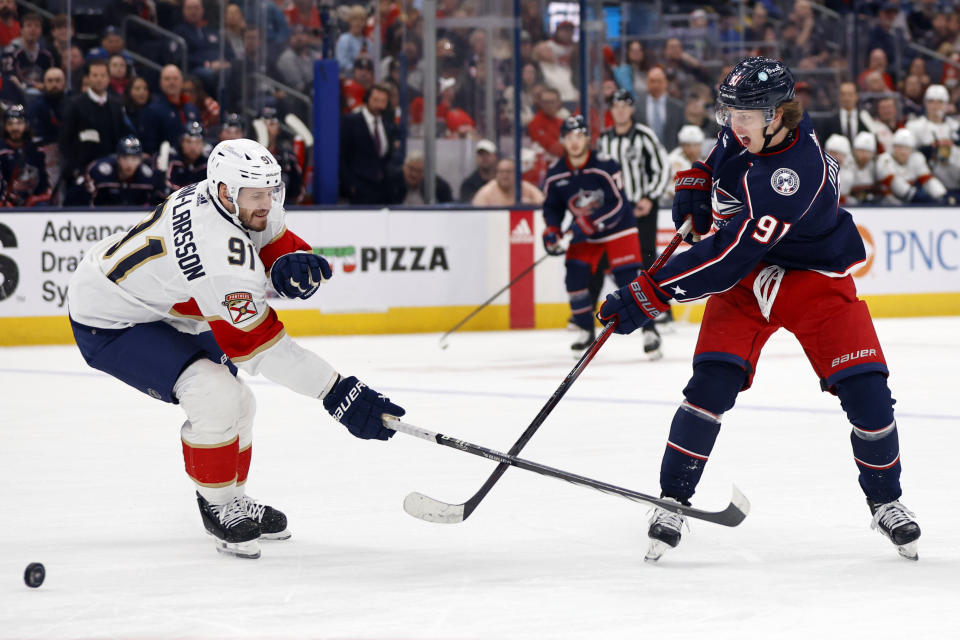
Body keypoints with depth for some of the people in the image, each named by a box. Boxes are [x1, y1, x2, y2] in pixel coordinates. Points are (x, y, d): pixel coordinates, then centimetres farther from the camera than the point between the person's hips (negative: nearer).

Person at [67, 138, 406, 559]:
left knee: (236, 403, 14)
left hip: (158, 311, 10)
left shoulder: (247, 205, -9)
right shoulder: (221, 251, -36)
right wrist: (337, 392, -34)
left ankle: (232, 500, 34)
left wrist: (297, 265, -28)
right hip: (108, 325, -10)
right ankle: (220, 508, -5)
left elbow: (281, 245, 0)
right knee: (215, 396, -25)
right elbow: (258, 344, -34)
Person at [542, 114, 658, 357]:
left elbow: (618, 205, -24)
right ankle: (585, 330, 9)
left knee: (628, 278, -15)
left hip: (617, 230, -4)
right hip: (583, 236, 4)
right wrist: (552, 232, -13)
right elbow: (552, 207, 6)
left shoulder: (604, 167, -22)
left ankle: (648, 330, -6)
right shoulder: (555, 174, -7)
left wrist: (589, 224, -30)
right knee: (575, 277, -8)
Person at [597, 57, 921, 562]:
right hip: (747, 276, 5)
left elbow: (729, 254, -39)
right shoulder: (748, 128, -11)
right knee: (712, 383, -15)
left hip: (815, 279, -5)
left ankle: (885, 501, 12)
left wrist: (648, 295, -40)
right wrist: (696, 182, 2)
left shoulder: (794, 174, -35)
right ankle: (673, 499, -5)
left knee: (866, 392, -11)